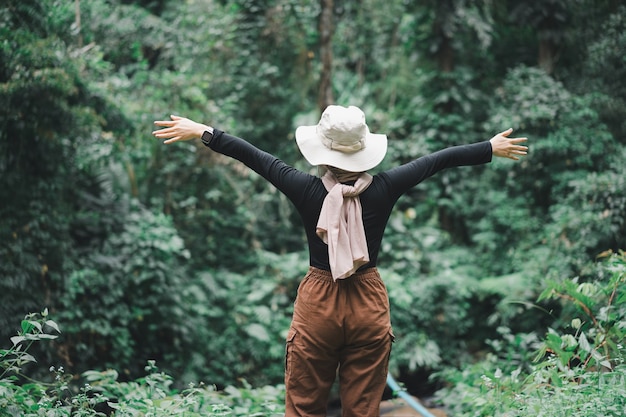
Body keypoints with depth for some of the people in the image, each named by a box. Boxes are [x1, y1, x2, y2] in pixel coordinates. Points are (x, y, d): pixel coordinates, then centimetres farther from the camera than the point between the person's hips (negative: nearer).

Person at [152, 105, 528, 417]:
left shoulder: (308, 191, -12)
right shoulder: (384, 190, -9)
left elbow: (254, 156, -3)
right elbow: (437, 160, 2)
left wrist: (203, 133, 7)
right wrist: (492, 148, 13)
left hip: (317, 306, -1)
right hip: (369, 307, 1)